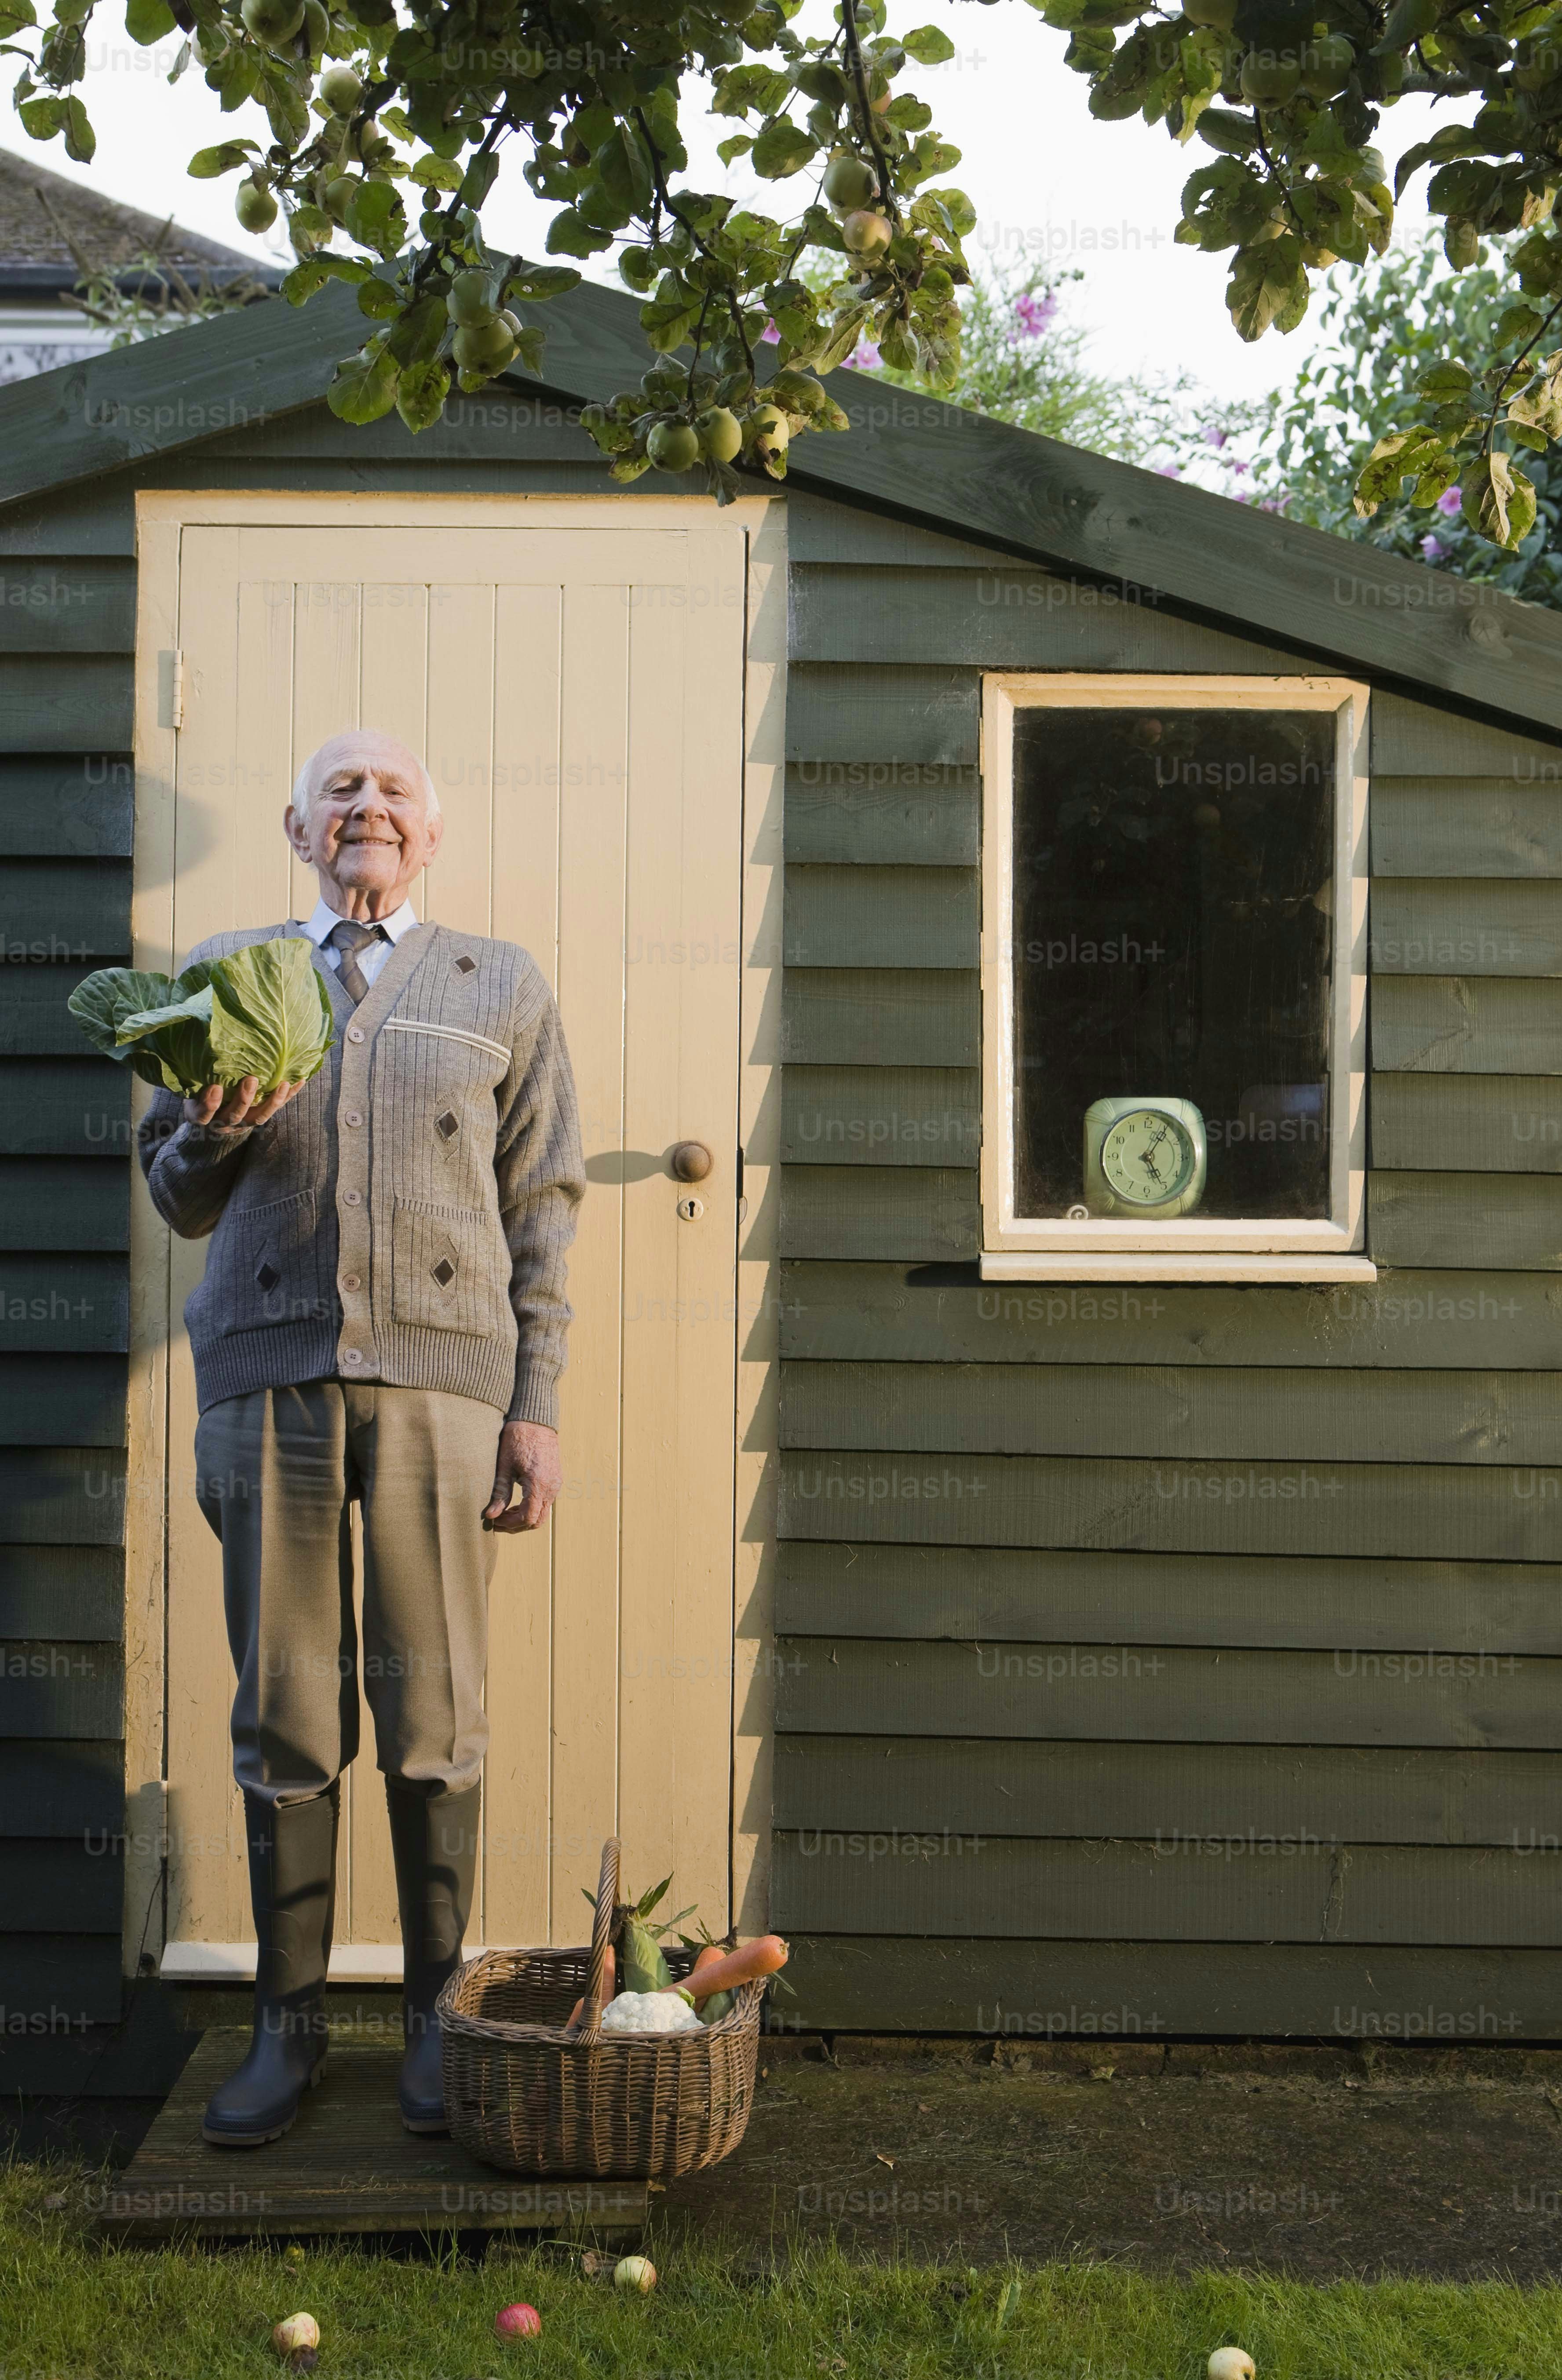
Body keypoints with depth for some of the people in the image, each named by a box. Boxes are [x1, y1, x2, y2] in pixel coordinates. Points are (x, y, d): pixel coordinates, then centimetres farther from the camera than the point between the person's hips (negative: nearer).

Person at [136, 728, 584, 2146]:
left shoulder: (503, 988, 14)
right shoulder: (226, 972, 17)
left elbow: (543, 1206, 10)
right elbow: (178, 1198, 18)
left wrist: (537, 1405, 1)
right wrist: (210, 1134, -6)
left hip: (439, 1375, -1)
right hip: (271, 1372, 1)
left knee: (434, 1712, 0)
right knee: (285, 1715, 2)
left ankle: (436, 2015, 11)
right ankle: (290, 2021, 11)